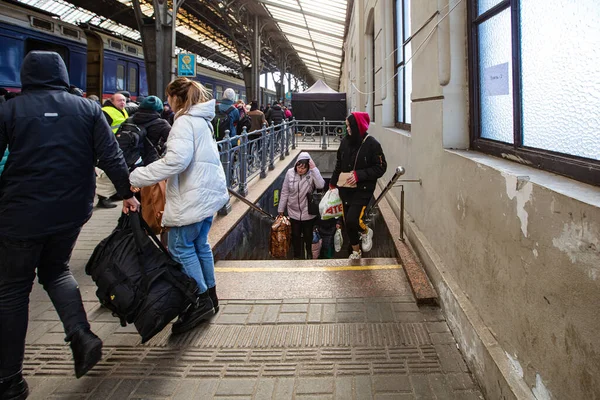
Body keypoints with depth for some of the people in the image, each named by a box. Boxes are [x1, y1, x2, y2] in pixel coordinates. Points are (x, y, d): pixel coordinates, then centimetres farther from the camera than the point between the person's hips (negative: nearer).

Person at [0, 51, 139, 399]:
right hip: (72, 211, 3)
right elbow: (111, 155, -3)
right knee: (56, 270, 25)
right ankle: (82, 335, 4)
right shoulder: (88, 109, 2)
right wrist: (127, 192, 5)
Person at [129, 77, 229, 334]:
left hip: (192, 197, -10)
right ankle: (210, 295, 25)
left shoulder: (185, 122, -13)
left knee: (181, 246, -3)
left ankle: (201, 300, -1)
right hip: (207, 192, 10)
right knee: (199, 244, 16)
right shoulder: (201, 120, 18)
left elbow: (177, 159, -27)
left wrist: (137, 178, -24)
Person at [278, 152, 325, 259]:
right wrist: (281, 209, 2)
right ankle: (297, 256, 36)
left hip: (308, 213, -1)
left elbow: (320, 185, -32)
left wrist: (314, 169, -31)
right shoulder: (290, 173, -9)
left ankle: (309, 254, 38)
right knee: (295, 235, 16)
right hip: (293, 212, 2)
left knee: (308, 236, 14)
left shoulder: (312, 174, -13)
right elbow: (284, 192, -2)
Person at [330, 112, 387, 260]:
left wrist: (359, 175, -19)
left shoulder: (372, 144, -13)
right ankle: (356, 251, 34)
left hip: (363, 190, -5)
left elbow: (381, 168, -11)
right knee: (347, 223, 12)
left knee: (352, 220, -19)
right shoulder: (345, 141, 2)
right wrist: (333, 183, 16)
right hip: (345, 189, 5)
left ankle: (366, 232, 17)